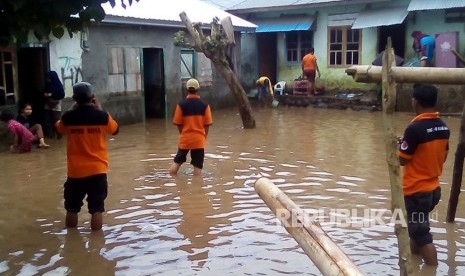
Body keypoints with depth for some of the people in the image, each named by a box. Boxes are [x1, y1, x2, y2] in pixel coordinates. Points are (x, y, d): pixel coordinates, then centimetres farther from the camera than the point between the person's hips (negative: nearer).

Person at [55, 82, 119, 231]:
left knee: (72, 208, 17)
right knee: (96, 207, 3)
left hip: (76, 170, 1)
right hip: (97, 169, -1)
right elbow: (115, 130, 10)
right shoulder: (102, 116, -9)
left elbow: (59, 129, 14)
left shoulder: (68, 117, -8)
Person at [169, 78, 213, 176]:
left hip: (185, 139, 1)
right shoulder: (204, 105, -5)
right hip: (199, 139, -1)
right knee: (197, 166, 4)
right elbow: (207, 124, -3)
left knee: (177, 162, 16)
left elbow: (178, 123, -2)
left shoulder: (181, 104, -6)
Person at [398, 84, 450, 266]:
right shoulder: (443, 127, 1)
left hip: (416, 190, -8)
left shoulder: (415, 128, -22)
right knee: (417, 227, 25)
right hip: (434, 188, 8)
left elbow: (402, 160, -14)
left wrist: (400, 145, 3)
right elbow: (443, 157, 12)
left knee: (422, 234, 1)